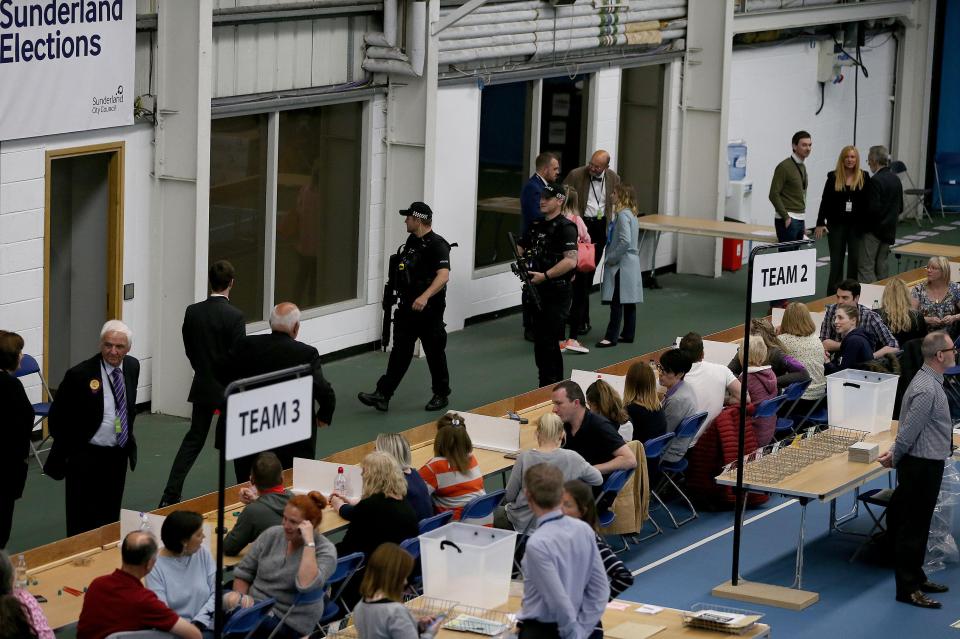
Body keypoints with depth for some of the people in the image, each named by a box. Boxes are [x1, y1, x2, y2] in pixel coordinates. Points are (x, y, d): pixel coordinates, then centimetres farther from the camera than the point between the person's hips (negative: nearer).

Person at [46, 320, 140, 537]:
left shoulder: (132, 366, 0)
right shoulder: (80, 374, -18)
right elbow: (57, 417, -7)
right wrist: (68, 450, -4)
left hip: (118, 455, 5)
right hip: (85, 456, -5)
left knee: (110, 518, 12)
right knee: (82, 521, -2)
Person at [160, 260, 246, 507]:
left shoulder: (192, 312, -4)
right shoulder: (234, 316, -19)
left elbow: (189, 350, 6)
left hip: (202, 386, 4)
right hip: (228, 388, -4)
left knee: (193, 439, 11)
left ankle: (171, 495, 4)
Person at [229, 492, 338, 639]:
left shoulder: (325, 550, -10)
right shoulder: (271, 534, 5)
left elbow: (305, 585, -29)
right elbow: (243, 572, 12)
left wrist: (309, 542, -27)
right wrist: (241, 602, -5)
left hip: (290, 621, -5)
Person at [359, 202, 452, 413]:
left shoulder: (436, 245, -16)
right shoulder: (411, 242, 11)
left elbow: (443, 275, -29)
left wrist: (425, 296, -41)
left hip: (429, 310, -8)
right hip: (407, 308, 8)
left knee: (434, 352, 6)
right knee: (400, 352, 3)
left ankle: (441, 395, 21)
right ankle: (382, 395, -3)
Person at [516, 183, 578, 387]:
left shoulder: (565, 227, -12)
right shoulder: (536, 226, 14)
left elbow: (571, 261, -24)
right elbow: (519, 249, 23)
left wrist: (545, 276, -25)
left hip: (556, 293, -8)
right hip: (537, 291, 8)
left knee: (550, 342, -10)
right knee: (539, 340, 13)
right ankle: (543, 384, 22)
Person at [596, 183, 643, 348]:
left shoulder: (623, 215, -18)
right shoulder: (632, 215, 12)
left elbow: (625, 241, -27)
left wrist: (611, 258, -17)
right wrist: (611, 257, 16)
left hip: (621, 265, -10)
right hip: (631, 265, 10)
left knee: (616, 302, -7)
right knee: (629, 302, 13)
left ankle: (611, 337, -5)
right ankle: (628, 334, 19)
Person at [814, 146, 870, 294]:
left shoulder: (864, 177, 0)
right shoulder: (833, 177, 0)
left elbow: (868, 201, 1)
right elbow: (825, 201, 1)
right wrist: (820, 223, -4)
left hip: (857, 225, 0)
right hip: (837, 224, 0)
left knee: (855, 259, 0)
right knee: (836, 260, 4)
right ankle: (833, 292, 10)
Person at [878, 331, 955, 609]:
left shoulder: (929, 381, 10)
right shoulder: (927, 390, -24)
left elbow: (908, 431, 15)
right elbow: (909, 430, -20)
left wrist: (895, 455, 12)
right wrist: (895, 458, -7)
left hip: (926, 464, 10)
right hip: (922, 466, -10)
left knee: (917, 525, 19)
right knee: (913, 527, -3)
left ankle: (916, 578, 30)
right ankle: (907, 589, 3)